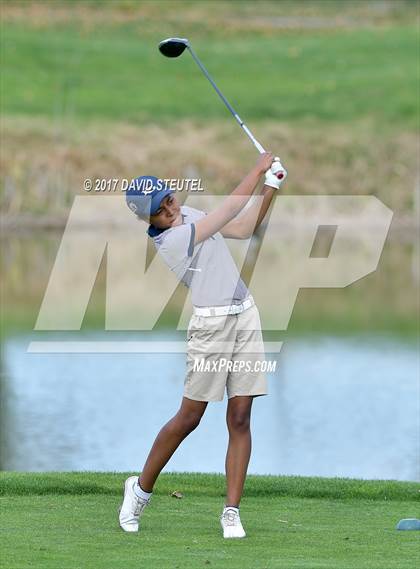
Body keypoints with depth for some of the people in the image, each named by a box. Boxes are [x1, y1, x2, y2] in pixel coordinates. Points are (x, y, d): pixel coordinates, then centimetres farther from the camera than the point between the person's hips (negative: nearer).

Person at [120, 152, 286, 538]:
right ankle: (141, 489, 18)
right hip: (212, 324, -7)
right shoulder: (168, 241, -17)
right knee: (189, 417, -2)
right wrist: (259, 168, -10)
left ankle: (232, 511, 0)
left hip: (245, 315, 7)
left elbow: (245, 228, 14)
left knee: (240, 418, 0)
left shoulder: (188, 215, 9)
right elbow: (230, 211, -17)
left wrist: (272, 187, 3)